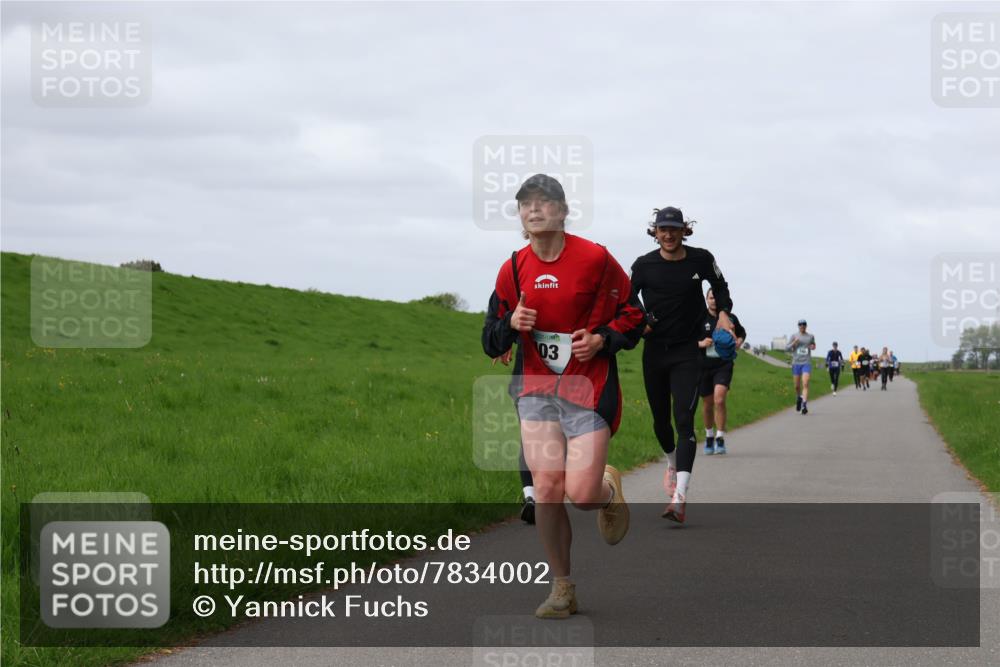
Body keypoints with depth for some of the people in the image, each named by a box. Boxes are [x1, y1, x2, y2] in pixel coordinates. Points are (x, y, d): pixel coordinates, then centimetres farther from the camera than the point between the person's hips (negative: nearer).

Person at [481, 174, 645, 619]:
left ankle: (610, 489, 29)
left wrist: (602, 339, -13)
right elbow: (493, 344, 12)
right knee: (546, 489, -5)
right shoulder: (513, 270, 4)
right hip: (537, 390, 3)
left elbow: (634, 312, 3)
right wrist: (511, 324, -10)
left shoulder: (594, 258, -7)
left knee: (581, 493, -11)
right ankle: (561, 589, 8)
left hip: (589, 389, -3)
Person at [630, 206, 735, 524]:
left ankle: (680, 499, -25)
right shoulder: (644, 265, -1)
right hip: (654, 351, 2)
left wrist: (723, 313, 0)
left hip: (688, 353, -2)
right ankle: (672, 461, 48)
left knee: (684, 421, -16)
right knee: (660, 421, 13)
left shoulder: (701, 259, -1)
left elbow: (720, 286, 17)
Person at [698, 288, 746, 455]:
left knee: (719, 399, -20)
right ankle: (709, 436, 33)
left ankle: (720, 438, -13)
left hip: (724, 364, -1)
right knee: (707, 404, 10)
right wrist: (700, 343, -15)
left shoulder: (730, 318, 5)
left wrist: (739, 342, 3)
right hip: (704, 365, 1)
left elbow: (742, 332, 24)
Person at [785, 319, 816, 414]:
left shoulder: (811, 336, 6)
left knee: (805, 384, -17)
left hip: (807, 363, -1)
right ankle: (799, 397, 40)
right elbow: (786, 349, 2)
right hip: (796, 363, 1)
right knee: (797, 386, 8)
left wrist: (813, 347, 3)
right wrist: (794, 343, -15)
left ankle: (804, 405, -23)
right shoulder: (794, 336, 3)